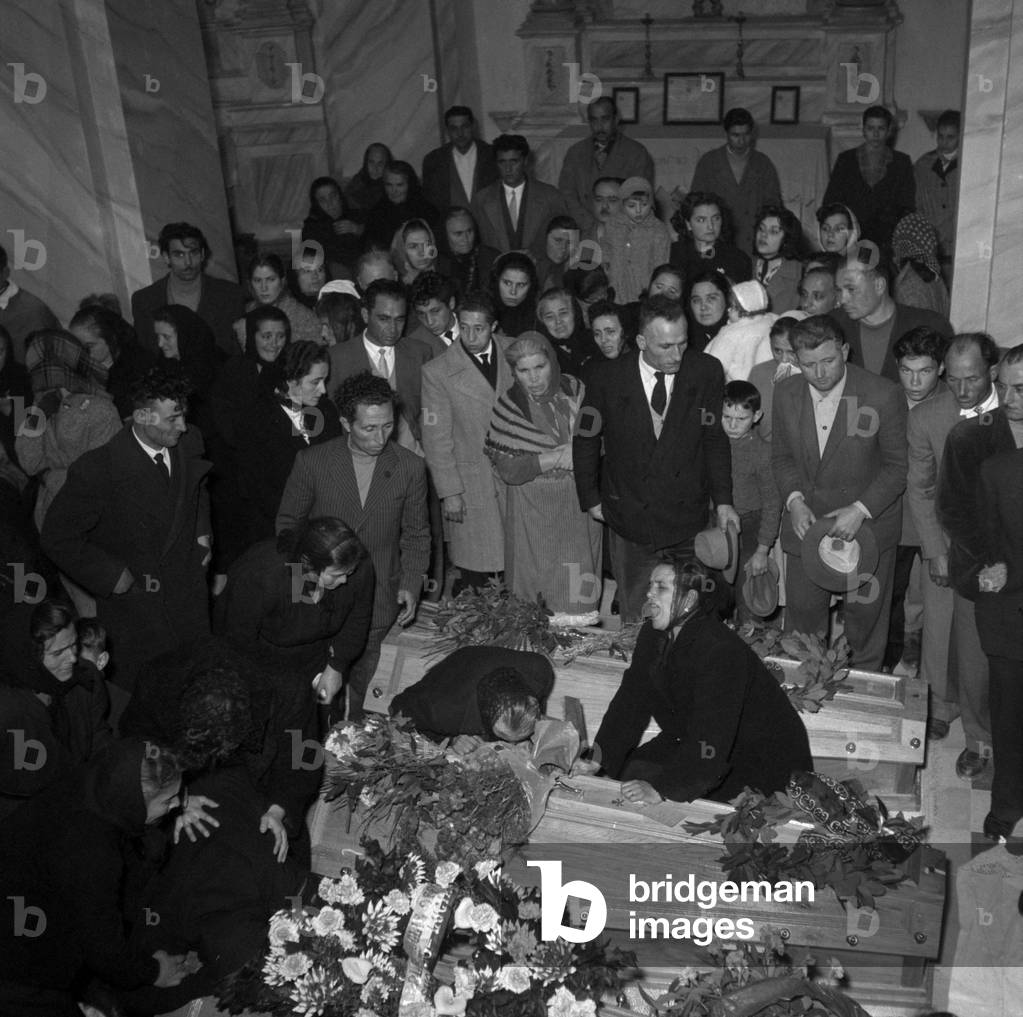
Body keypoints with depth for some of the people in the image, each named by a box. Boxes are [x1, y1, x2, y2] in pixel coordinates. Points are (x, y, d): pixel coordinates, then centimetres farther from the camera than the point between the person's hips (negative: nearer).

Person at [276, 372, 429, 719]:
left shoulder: (410, 467, -7)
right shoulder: (311, 462, -11)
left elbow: (416, 534, 4)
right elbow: (288, 523, 2)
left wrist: (411, 585, -3)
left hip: (378, 603, 1)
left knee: (361, 684, 12)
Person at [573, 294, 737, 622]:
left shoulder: (707, 372, -6)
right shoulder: (608, 379, -8)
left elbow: (715, 439, 1)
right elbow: (585, 441, 4)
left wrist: (723, 500, -4)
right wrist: (591, 498, 4)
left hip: (688, 515, 1)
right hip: (631, 518, -1)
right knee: (635, 617, 10)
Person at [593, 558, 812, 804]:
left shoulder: (721, 651, -31)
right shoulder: (652, 636, -4)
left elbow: (710, 740, -36)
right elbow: (631, 702, -3)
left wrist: (661, 789, -41)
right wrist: (598, 756, -14)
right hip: (688, 741, 8)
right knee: (632, 772, -8)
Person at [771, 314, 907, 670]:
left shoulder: (884, 395, -18)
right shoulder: (786, 393, -6)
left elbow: (897, 465, -10)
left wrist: (861, 509, -21)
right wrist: (794, 500, -11)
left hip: (867, 520, -3)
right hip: (806, 520, 3)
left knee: (865, 615, 14)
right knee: (802, 611, 14)